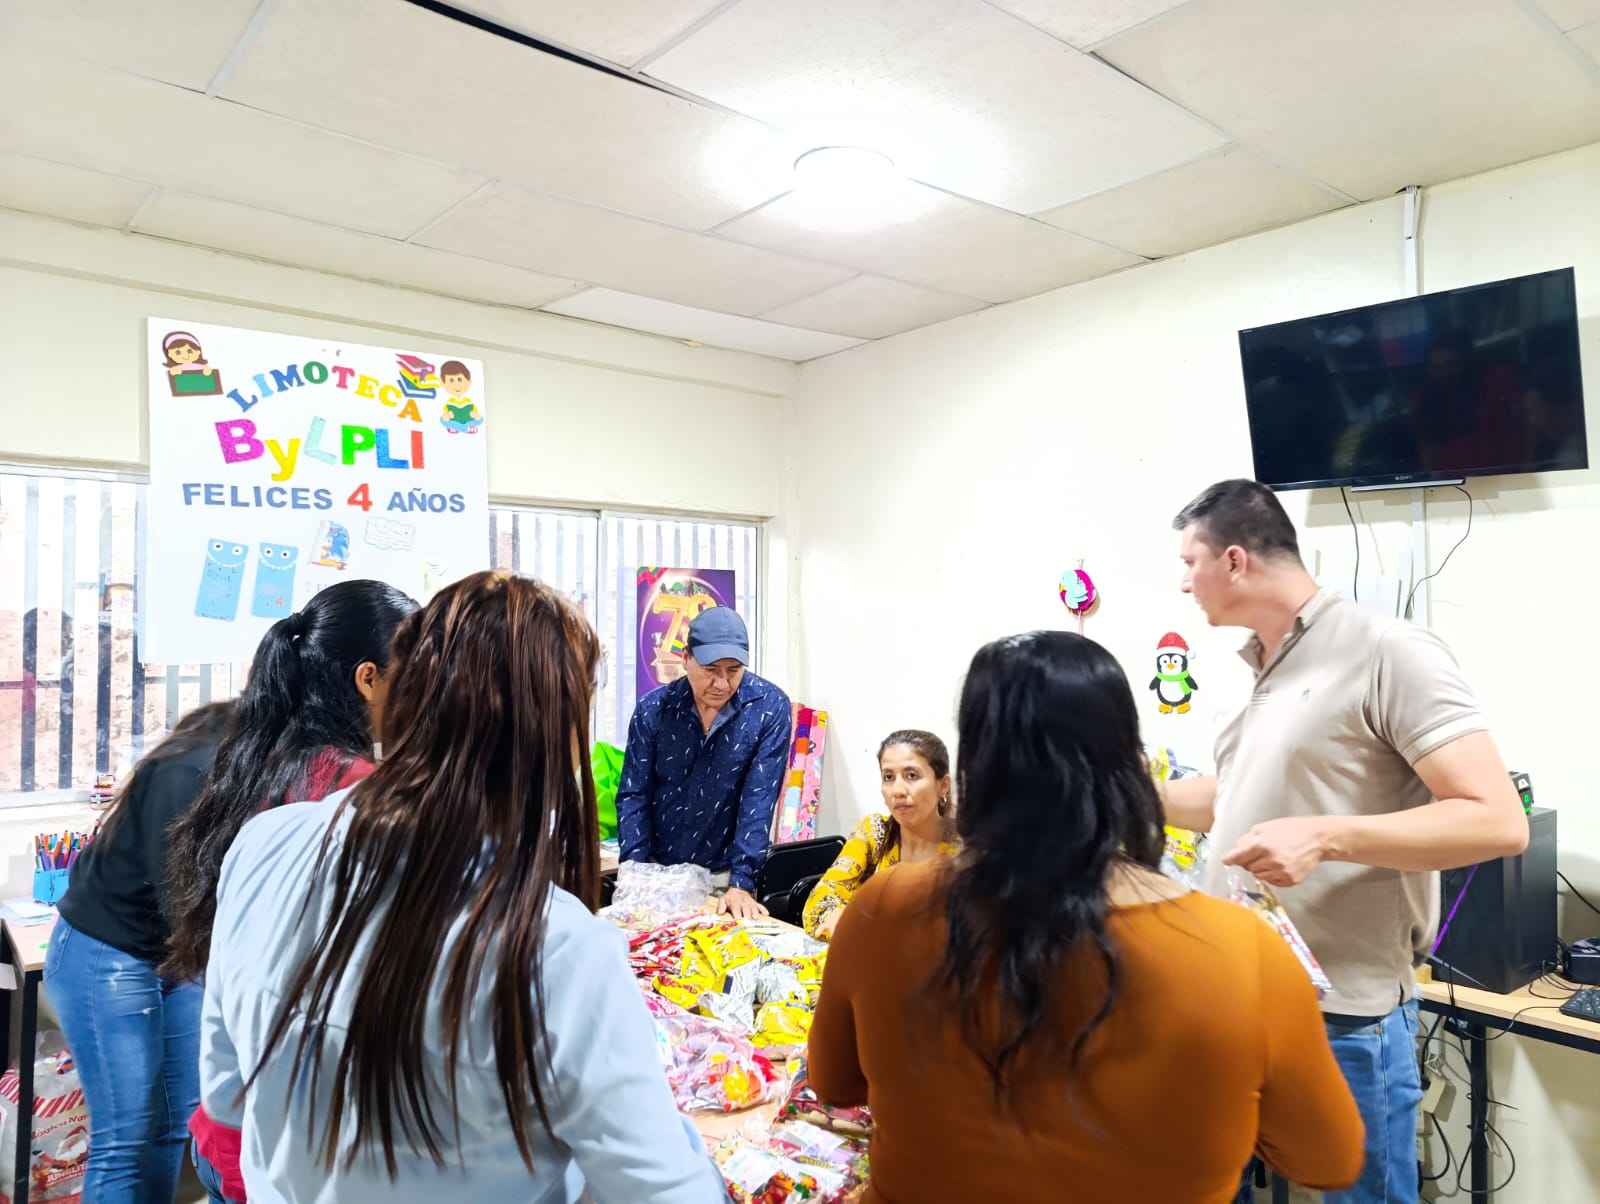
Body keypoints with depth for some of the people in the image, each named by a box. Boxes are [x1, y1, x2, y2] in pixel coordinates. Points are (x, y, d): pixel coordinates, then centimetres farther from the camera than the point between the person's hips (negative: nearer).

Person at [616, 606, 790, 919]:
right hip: (657, 871, 1)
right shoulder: (652, 709, -8)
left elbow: (760, 799, -15)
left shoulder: (770, 707, -13)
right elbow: (633, 796, -4)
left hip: (723, 874, -1)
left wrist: (741, 883, -19)